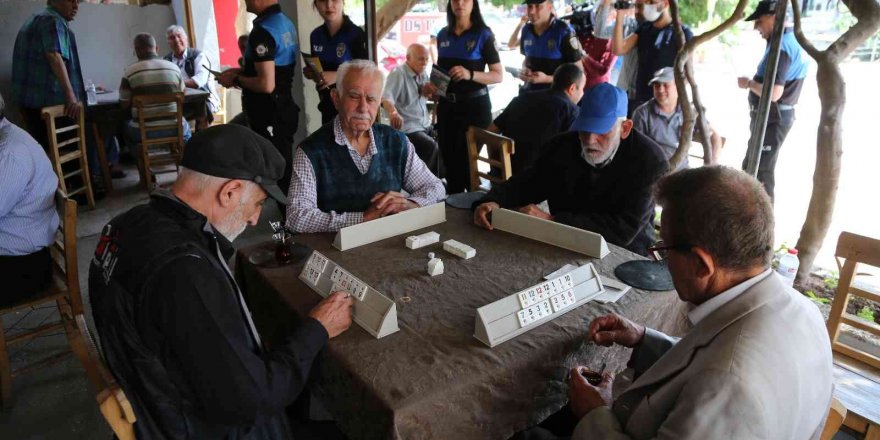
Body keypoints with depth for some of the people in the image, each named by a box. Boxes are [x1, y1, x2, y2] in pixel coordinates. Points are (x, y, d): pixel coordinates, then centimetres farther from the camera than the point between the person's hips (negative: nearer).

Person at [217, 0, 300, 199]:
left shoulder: (263, 30, -19)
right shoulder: (285, 22, 11)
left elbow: (267, 84, -25)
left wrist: (236, 80, -9)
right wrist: (241, 71, 14)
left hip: (270, 117, -10)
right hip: (284, 110, 10)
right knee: (284, 170, 18)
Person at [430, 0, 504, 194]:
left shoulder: (483, 34, -5)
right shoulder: (443, 35, 9)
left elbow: (498, 75, -8)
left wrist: (470, 74, -23)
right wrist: (432, 85, 2)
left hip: (475, 105, -5)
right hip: (447, 105, 5)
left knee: (469, 159, 0)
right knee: (449, 158, 10)